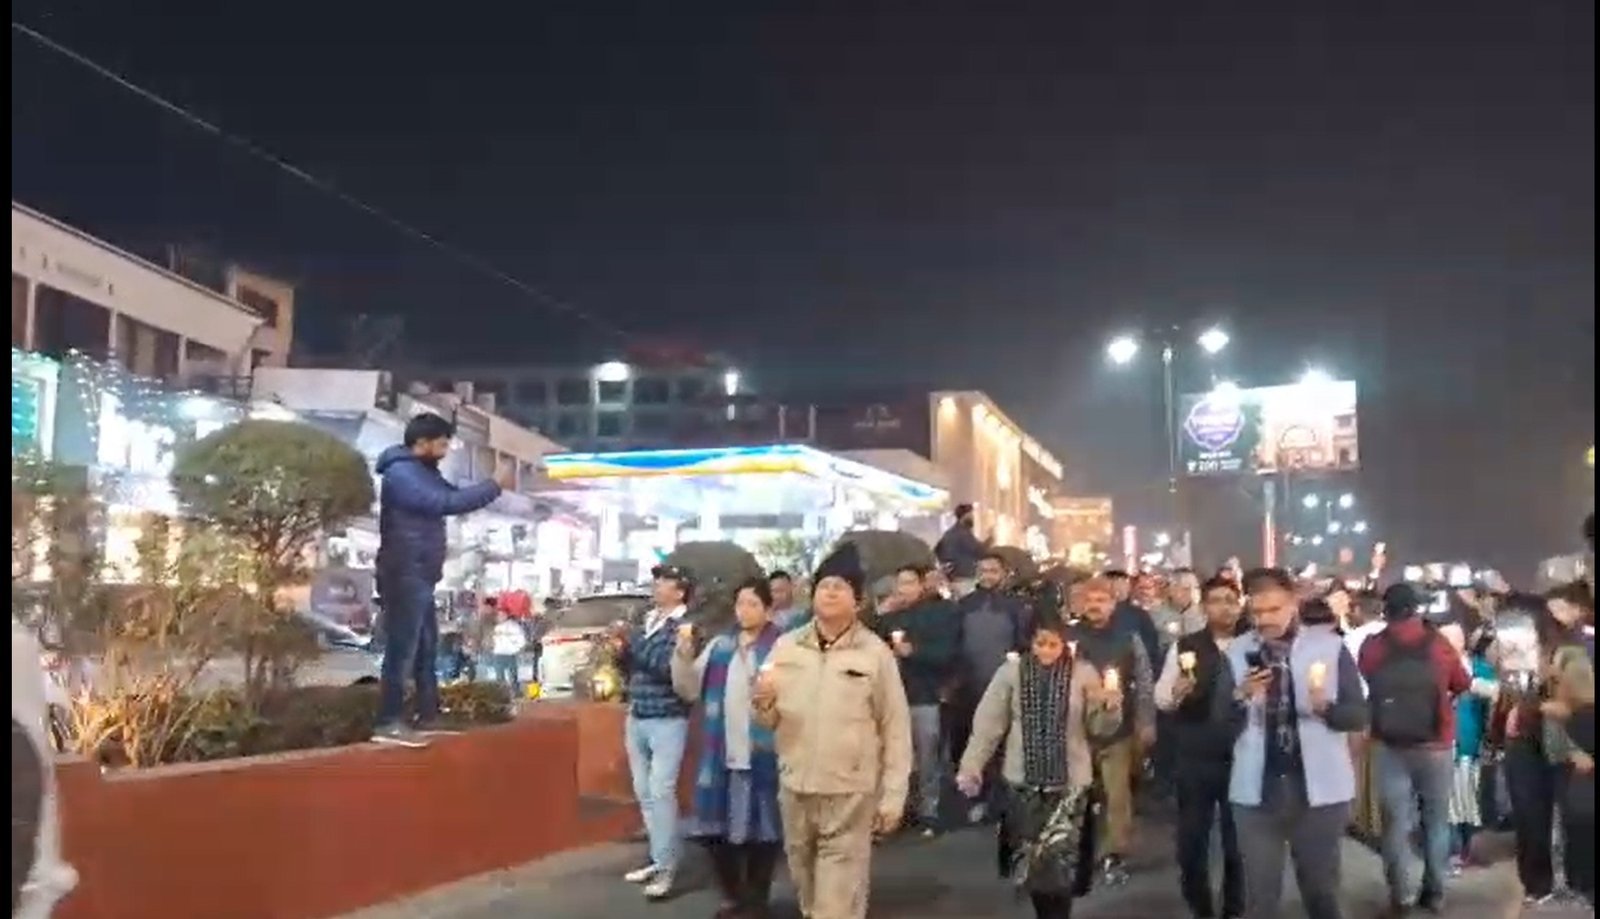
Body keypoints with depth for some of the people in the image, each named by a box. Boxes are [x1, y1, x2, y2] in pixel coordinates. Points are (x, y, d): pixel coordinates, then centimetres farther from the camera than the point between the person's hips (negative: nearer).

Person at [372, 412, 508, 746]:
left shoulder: (423, 472, 18)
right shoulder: (401, 473, -15)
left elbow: (453, 495, 21)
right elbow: (446, 503, -24)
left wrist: (494, 487, 6)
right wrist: (493, 486, -19)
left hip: (420, 577, 11)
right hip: (404, 576, -10)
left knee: (427, 646, 15)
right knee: (402, 648, -10)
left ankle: (429, 714, 23)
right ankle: (389, 723, -8)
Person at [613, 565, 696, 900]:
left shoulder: (684, 626, -9)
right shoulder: (645, 622, 11)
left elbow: (669, 668, -22)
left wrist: (635, 641, -20)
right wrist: (621, 652, -2)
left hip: (668, 721, -7)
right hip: (636, 719, 7)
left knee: (661, 792, -10)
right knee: (644, 793, 11)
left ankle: (666, 869, -4)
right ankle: (658, 860, 21)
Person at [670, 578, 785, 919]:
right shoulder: (719, 645, 10)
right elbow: (689, 690, 10)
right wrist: (684, 653, -4)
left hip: (762, 756, -5)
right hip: (720, 755, 5)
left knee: (760, 829, 7)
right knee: (716, 828, 12)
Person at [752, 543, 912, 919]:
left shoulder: (875, 652, -4)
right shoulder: (785, 647, 5)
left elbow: (896, 728, -2)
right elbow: (770, 722, 10)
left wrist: (892, 797, -5)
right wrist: (764, 705, -14)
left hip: (851, 794, -4)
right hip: (795, 789, 4)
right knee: (807, 888, 18)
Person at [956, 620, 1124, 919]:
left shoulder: (1084, 673, -3)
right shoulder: (1011, 672, -2)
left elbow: (1097, 727, 0)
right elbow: (989, 723, 1)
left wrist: (1110, 707, -20)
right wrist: (971, 765, -4)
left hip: (1069, 781, -2)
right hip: (1023, 779, 2)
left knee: (1060, 861, -7)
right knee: (1030, 856, 9)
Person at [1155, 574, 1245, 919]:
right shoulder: (1184, 647, 0)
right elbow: (1160, 698, 0)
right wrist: (1177, 691, -21)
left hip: (1240, 758, 0)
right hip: (1194, 760, 0)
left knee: (1238, 841, 12)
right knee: (1191, 842, 6)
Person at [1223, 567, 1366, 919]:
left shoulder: (1331, 647, -4)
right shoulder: (1238, 652, 2)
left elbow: (1359, 715, -4)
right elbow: (1219, 718, -2)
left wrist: (1325, 705, -24)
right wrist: (1240, 695, -21)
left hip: (1320, 789, -1)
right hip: (1256, 790, 1)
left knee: (1321, 888, 12)